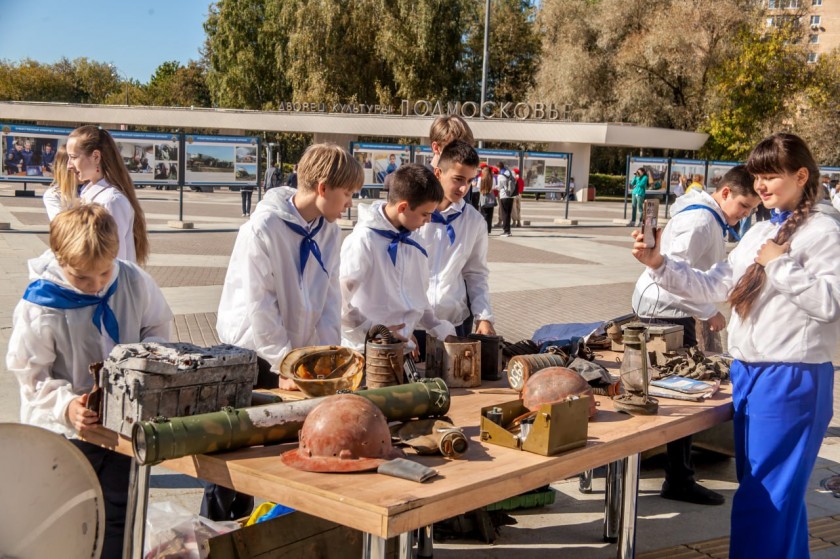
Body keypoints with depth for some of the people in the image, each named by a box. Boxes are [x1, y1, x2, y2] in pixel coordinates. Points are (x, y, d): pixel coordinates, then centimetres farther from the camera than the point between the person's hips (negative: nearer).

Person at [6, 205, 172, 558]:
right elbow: (32, 375, -12)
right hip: (63, 435, -3)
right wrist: (66, 406, -28)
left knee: (119, 515, 14)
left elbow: (157, 329, 7)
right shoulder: (39, 307, -20)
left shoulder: (134, 282, -11)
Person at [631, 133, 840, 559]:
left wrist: (779, 264, -18)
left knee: (763, 497, -4)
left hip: (791, 379, -8)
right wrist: (658, 264, -1)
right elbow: (713, 286, 11)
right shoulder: (759, 233, 14)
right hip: (747, 372, 8)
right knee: (777, 490, 19)